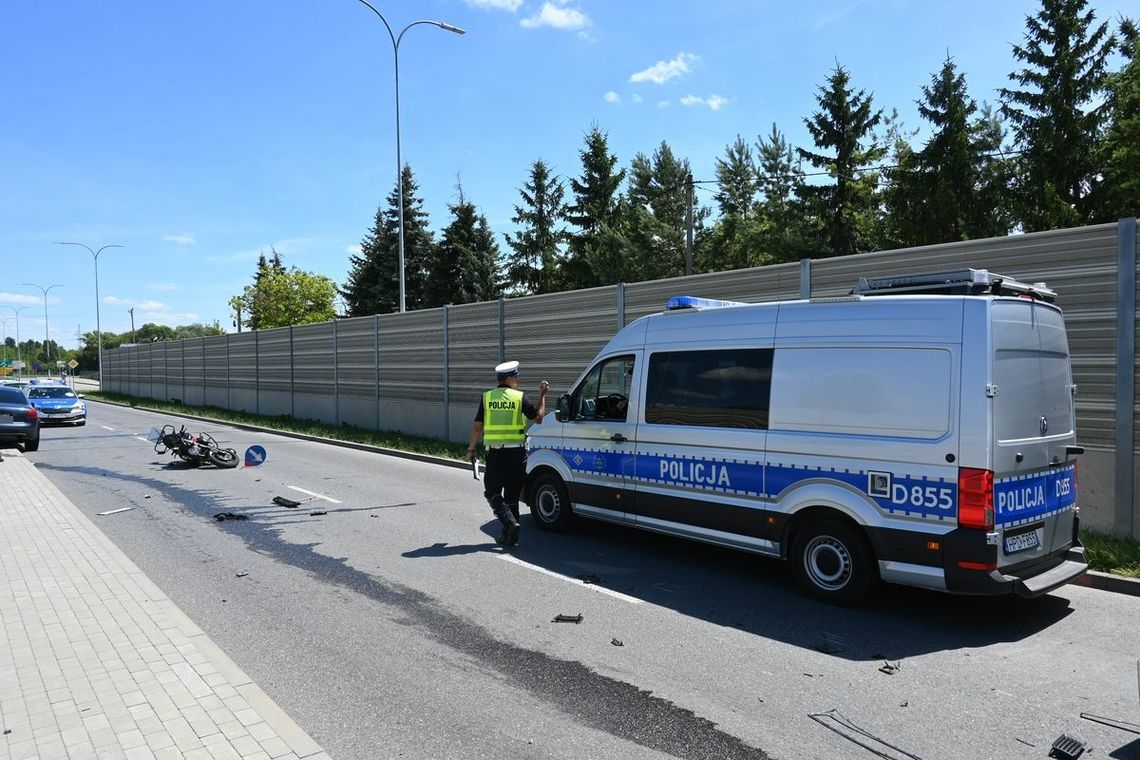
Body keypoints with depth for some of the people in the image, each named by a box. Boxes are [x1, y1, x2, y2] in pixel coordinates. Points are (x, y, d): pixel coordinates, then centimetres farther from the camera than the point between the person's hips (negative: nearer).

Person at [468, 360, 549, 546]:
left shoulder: (487, 397, 1)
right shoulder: (520, 397, -3)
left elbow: (477, 426, 2)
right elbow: (538, 417, 6)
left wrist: (471, 449, 14)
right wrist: (542, 395, 16)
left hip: (495, 453, 0)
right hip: (516, 453, 1)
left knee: (492, 492, 8)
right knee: (512, 495, 11)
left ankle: (509, 522, -13)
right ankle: (510, 535, 13)